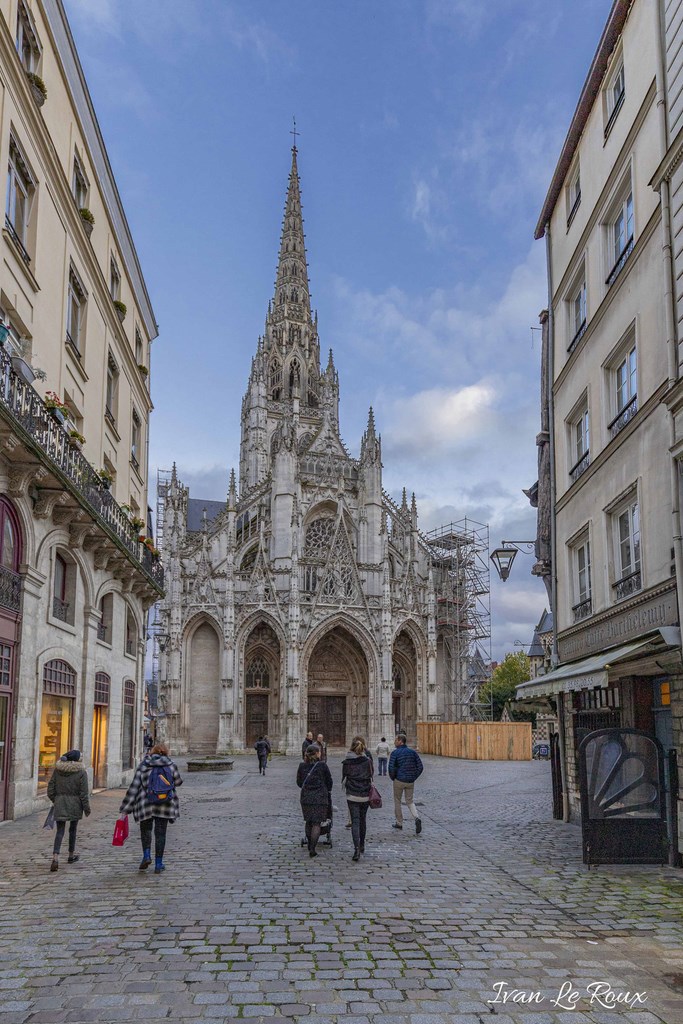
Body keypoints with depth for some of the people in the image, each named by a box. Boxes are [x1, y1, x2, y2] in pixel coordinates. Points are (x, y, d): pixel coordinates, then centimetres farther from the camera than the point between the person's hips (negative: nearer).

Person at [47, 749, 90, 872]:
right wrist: (87, 809, 1)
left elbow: (50, 788, 5)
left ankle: (55, 857, -14)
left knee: (60, 831, 3)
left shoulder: (57, 770, 1)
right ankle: (71, 855, 31)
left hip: (59, 803, 2)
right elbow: (83, 793, -9)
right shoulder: (81, 772, -10)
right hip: (75, 805, -2)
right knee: (73, 829, 16)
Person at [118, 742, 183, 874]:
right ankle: (158, 864, 9)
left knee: (145, 829, 19)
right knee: (160, 833, 8)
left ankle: (146, 855, 1)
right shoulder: (170, 765, 1)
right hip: (165, 805, 1)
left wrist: (124, 809, -4)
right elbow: (178, 782, 14)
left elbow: (133, 788, -5)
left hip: (146, 804, -1)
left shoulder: (143, 766, -1)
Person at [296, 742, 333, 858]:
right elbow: (329, 781, 0)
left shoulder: (302, 766, -1)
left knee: (308, 822, 18)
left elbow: (299, 782, 7)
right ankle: (312, 849, -6)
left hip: (306, 797, 3)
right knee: (316, 823, 0)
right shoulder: (322, 765, -9)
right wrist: (328, 791, 21)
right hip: (320, 798, -3)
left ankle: (310, 846, 29)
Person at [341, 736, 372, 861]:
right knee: (362, 820, 19)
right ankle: (362, 846, 31)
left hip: (352, 795, -2)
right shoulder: (368, 761, -7)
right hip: (365, 795, 2)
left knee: (355, 822, -1)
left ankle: (357, 849, -14)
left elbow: (344, 779, 2)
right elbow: (371, 778, 2)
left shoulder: (346, 762, -8)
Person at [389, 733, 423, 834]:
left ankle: (399, 823, 21)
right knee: (410, 801, 14)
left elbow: (391, 768, -15)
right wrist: (414, 777, 11)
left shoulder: (395, 752, -9)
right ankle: (417, 818, -11)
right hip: (410, 781, 4)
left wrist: (392, 778, 3)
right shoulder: (413, 752, 5)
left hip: (399, 780, -4)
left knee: (397, 801, 14)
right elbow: (420, 767, 3)